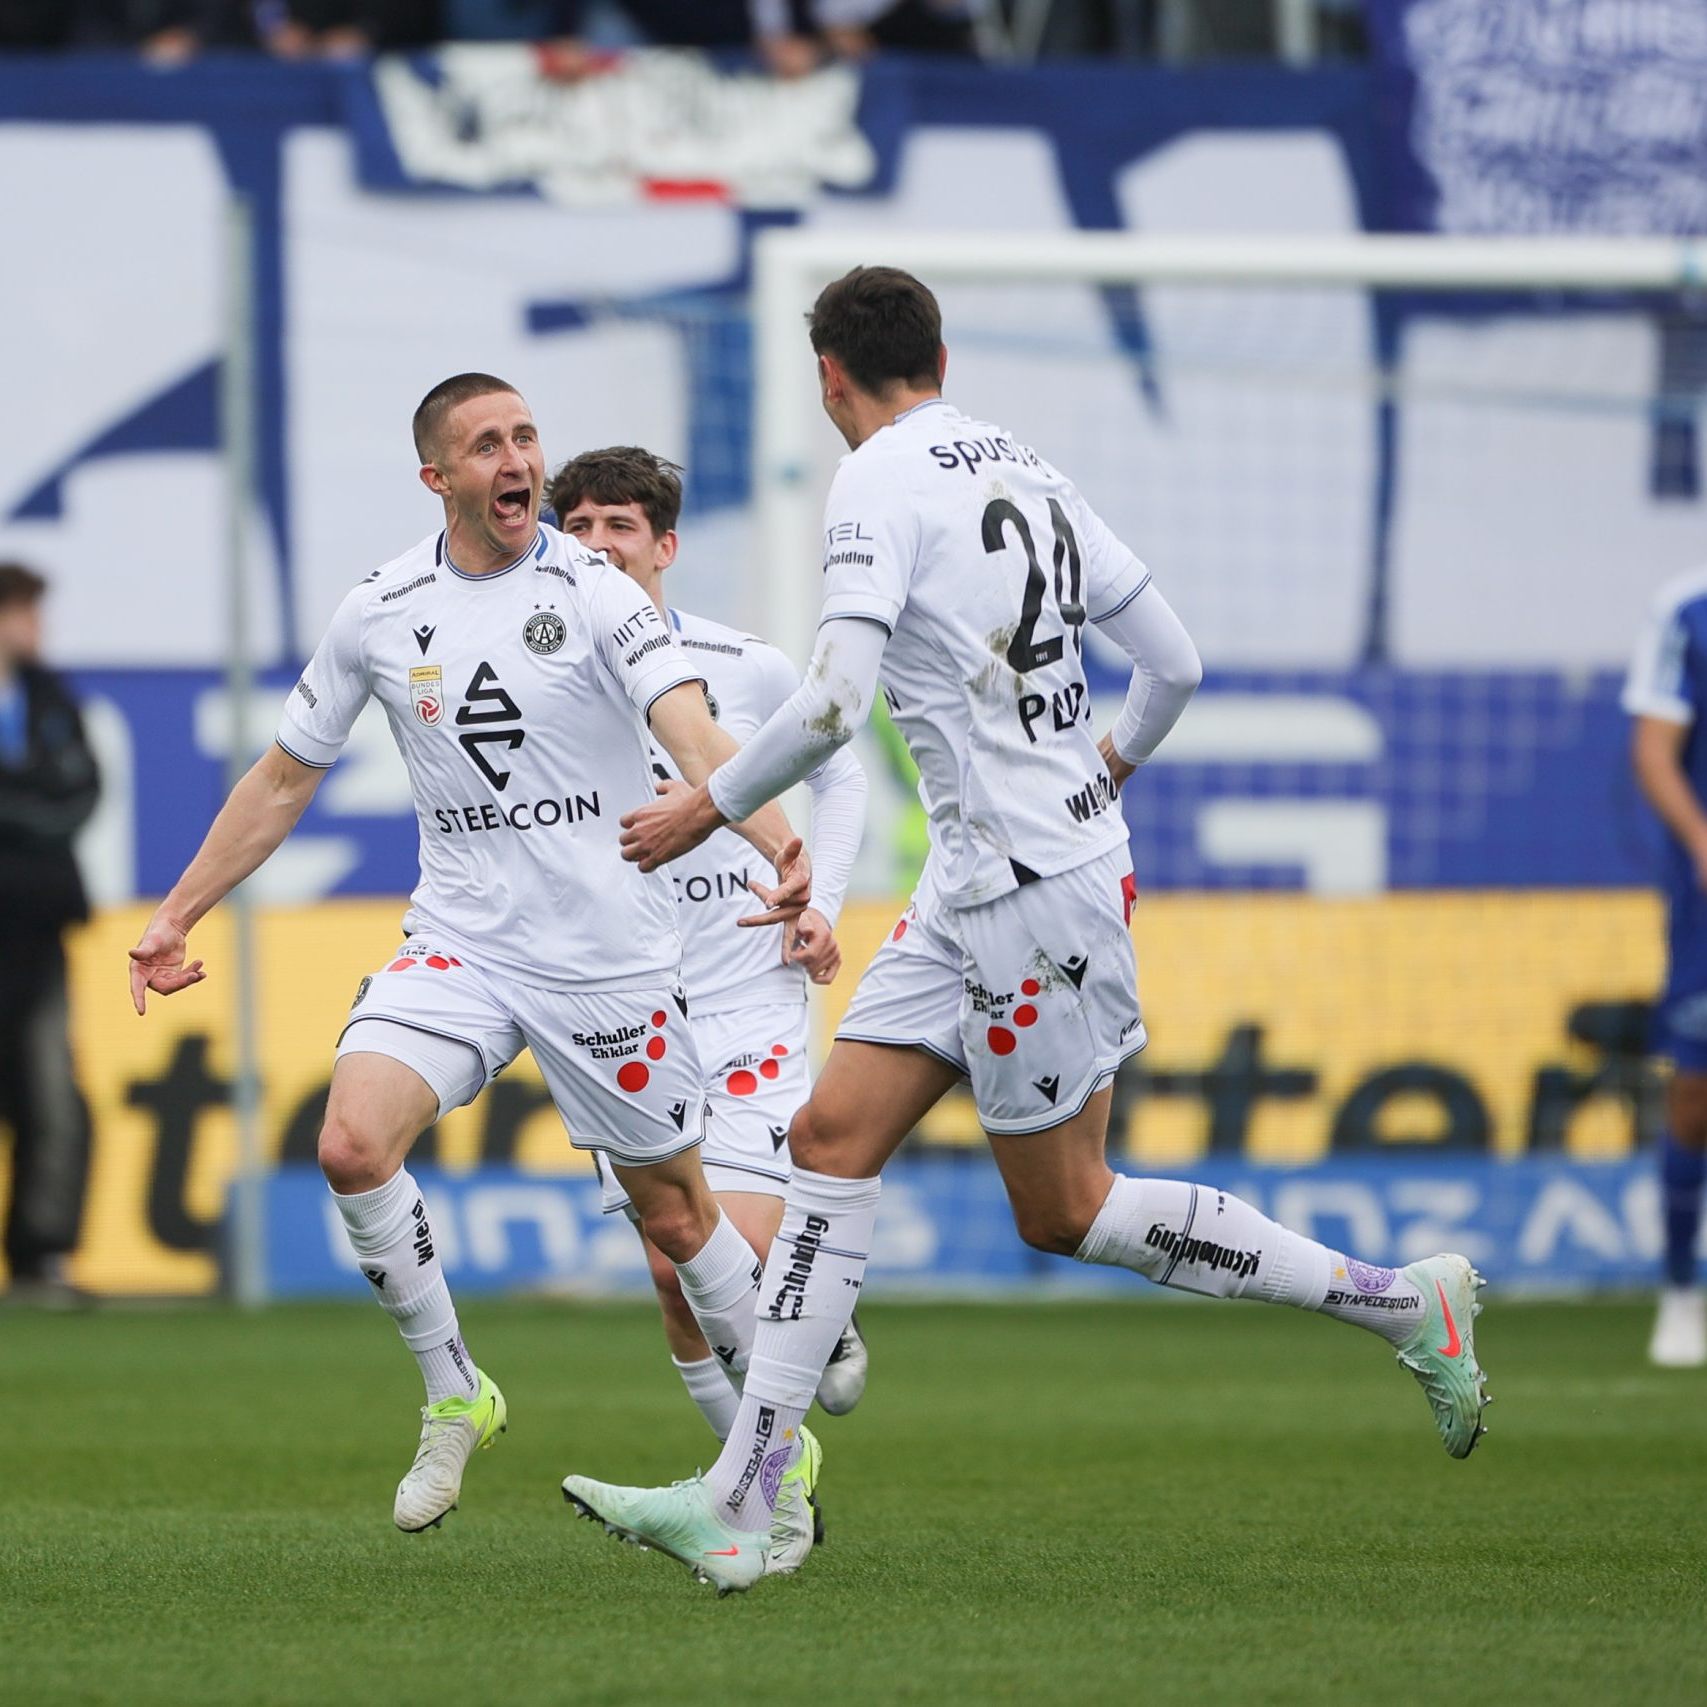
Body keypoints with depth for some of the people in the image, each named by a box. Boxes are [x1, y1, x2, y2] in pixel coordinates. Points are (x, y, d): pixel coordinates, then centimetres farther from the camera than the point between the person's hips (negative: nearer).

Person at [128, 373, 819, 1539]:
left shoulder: (593, 593, -10)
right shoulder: (380, 615, 1)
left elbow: (693, 733, -24)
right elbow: (285, 778, 14)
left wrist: (779, 844, -43)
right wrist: (177, 917, 13)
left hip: (611, 951, -3)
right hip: (458, 943, 3)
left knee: (676, 1213, 6)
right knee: (354, 1144, -20)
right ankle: (454, 1396, -1)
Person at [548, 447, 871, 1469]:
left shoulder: (746, 668, -3)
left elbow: (840, 772, 15)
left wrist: (821, 904, 4)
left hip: (750, 996, -2)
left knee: (744, 1251, -15)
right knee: (674, 1271, -4)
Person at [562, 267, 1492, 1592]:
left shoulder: (880, 485, -12)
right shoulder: (1025, 470, 11)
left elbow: (832, 705, -22)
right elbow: (1174, 663, 14)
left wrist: (709, 809, -8)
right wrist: (1107, 766, 34)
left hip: (1034, 888, -9)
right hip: (974, 885, 9)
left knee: (1065, 1211, 2)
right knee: (835, 1137, 6)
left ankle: (1403, 1301, 8)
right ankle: (740, 1505, 0)